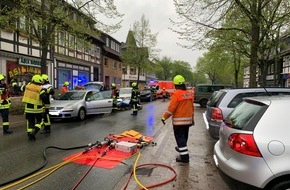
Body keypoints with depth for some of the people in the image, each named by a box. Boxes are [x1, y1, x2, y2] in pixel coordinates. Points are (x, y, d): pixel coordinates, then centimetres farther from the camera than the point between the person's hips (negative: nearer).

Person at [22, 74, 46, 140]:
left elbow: (22, 88, 19)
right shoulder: (40, 89, -12)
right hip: (37, 109, -4)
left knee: (30, 121, 14)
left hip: (28, 108, 4)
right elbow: (44, 97, -22)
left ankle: (29, 135, 14)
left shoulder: (28, 86, 1)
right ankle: (34, 132, -7)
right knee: (39, 121, 12)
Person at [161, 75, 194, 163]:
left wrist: (164, 117, -11)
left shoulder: (176, 94, -16)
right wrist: (192, 118, 25)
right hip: (188, 120, 8)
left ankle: (184, 156, -2)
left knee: (180, 138, -2)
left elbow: (171, 108, -20)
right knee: (184, 136, 23)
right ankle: (181, 148, 42)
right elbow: (192, 107, 14)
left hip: (179, 121, -8)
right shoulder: (189, 93, 7)